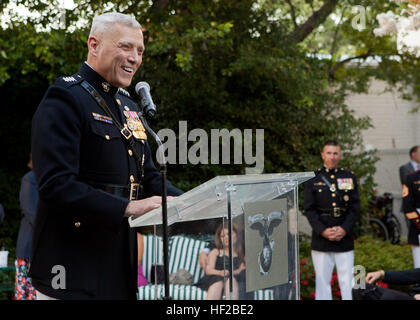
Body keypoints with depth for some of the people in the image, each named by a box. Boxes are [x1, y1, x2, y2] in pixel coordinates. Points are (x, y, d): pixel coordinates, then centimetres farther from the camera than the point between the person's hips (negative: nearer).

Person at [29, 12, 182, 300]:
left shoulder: (129, 107, 17)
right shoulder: (65, 100, -11)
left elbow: (148, 176, 17)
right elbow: (55, 185, -21)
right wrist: (128, 208, -26)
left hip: (125, 263, 8)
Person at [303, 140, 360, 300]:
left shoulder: (350, 177, 9)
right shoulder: (312, 179, 5)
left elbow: (355, 207, 4)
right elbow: (309, 209, -1)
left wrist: (344, 229, -10)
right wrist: (323, 230, -12)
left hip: (345, 237, 1)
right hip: (321, 238, -1)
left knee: (347, 280, 2)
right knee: (322, 279, 2)